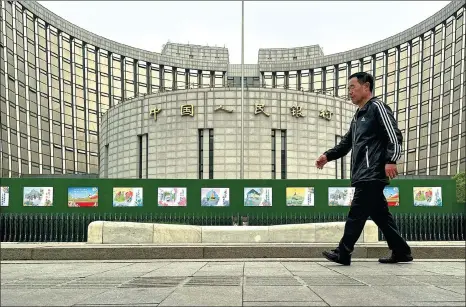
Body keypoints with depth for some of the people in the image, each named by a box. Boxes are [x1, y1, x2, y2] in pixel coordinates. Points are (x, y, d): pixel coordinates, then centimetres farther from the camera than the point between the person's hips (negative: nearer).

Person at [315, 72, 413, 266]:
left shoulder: (377, 107, -2)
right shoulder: (358, 116, 24)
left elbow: (394, 135, -12)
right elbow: (346, 143, 24)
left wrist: (391, 160, -23)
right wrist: (328, 155, 11)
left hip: (372, 173, -9)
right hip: (363, 175, 9)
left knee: (356, 213, -9)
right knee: (380, 214, 11)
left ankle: (343, 253, -6)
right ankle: (401, 251, 19)